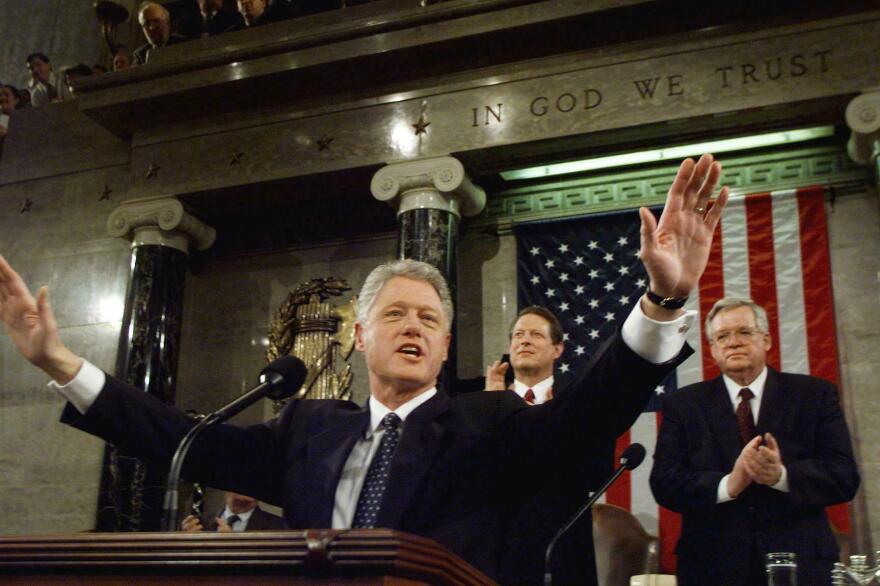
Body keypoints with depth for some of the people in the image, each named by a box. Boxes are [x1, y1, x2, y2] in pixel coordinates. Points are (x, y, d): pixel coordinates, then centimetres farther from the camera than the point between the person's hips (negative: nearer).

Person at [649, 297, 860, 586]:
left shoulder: (815, 395, 3)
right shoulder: (683, 405, 3)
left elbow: (845, 477, -5)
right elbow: (664, 482, -6)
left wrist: (781, 476, -23)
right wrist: (728, 485, -23)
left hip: (799, 561, 1)